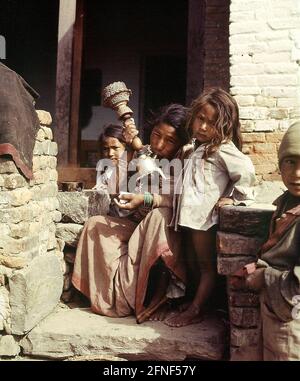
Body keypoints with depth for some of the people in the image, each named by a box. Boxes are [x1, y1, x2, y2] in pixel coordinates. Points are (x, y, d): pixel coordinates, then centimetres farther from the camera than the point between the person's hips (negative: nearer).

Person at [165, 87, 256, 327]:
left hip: (206, 215, -9)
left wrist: (235, 198, -14)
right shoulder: (200, 148, 17)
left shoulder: (223, 148, -11)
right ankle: (194, 301, 32)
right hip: (192, 215, 9)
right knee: (194, 264, 18)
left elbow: (245, 171, -22)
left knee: (207, 266, 5)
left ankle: (195, 311, 13)